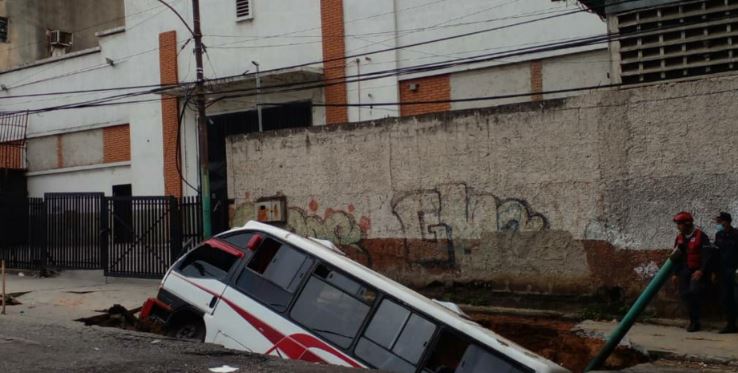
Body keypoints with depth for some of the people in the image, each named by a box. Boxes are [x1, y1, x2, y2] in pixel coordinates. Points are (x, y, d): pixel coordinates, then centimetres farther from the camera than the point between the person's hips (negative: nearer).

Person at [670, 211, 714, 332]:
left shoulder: (701, 236, -11)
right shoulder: (679, 238, 9)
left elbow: (707, 255, -15)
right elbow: (676, 257, 16)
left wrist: (701, 271, -22)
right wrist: (675, 273, 12)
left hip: (698, 271, -6)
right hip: (685, 271, 6)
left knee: (695, 292, -17)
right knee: (685, 294, 0)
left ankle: (695, 321, -9)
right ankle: (694, 321, 10)